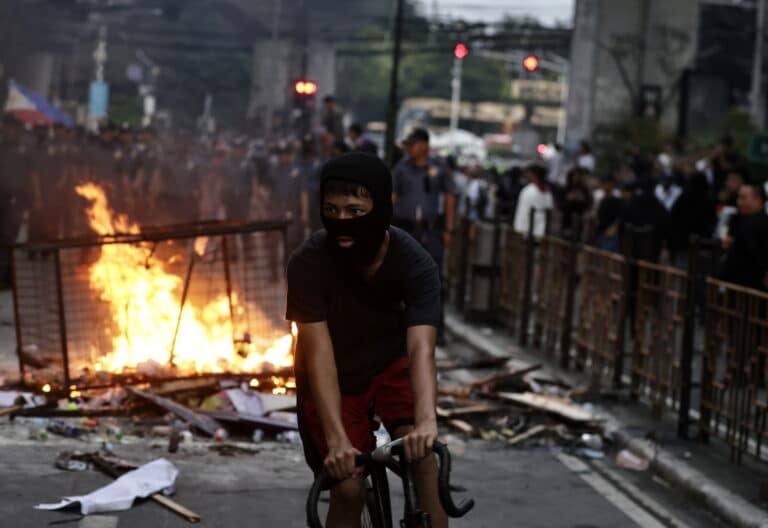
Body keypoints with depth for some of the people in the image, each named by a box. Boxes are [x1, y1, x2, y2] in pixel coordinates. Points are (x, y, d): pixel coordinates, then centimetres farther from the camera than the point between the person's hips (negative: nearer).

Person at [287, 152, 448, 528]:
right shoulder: (309, 263, -29)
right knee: (348, 489, -10)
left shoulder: (415, 264, -27)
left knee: (422, 452, -23)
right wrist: (336, 437, -44)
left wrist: (426, 419, -55)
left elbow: (421, 347, -38)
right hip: (334, 380, -1)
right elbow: (319, 353, -34)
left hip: (390, 365, 1)